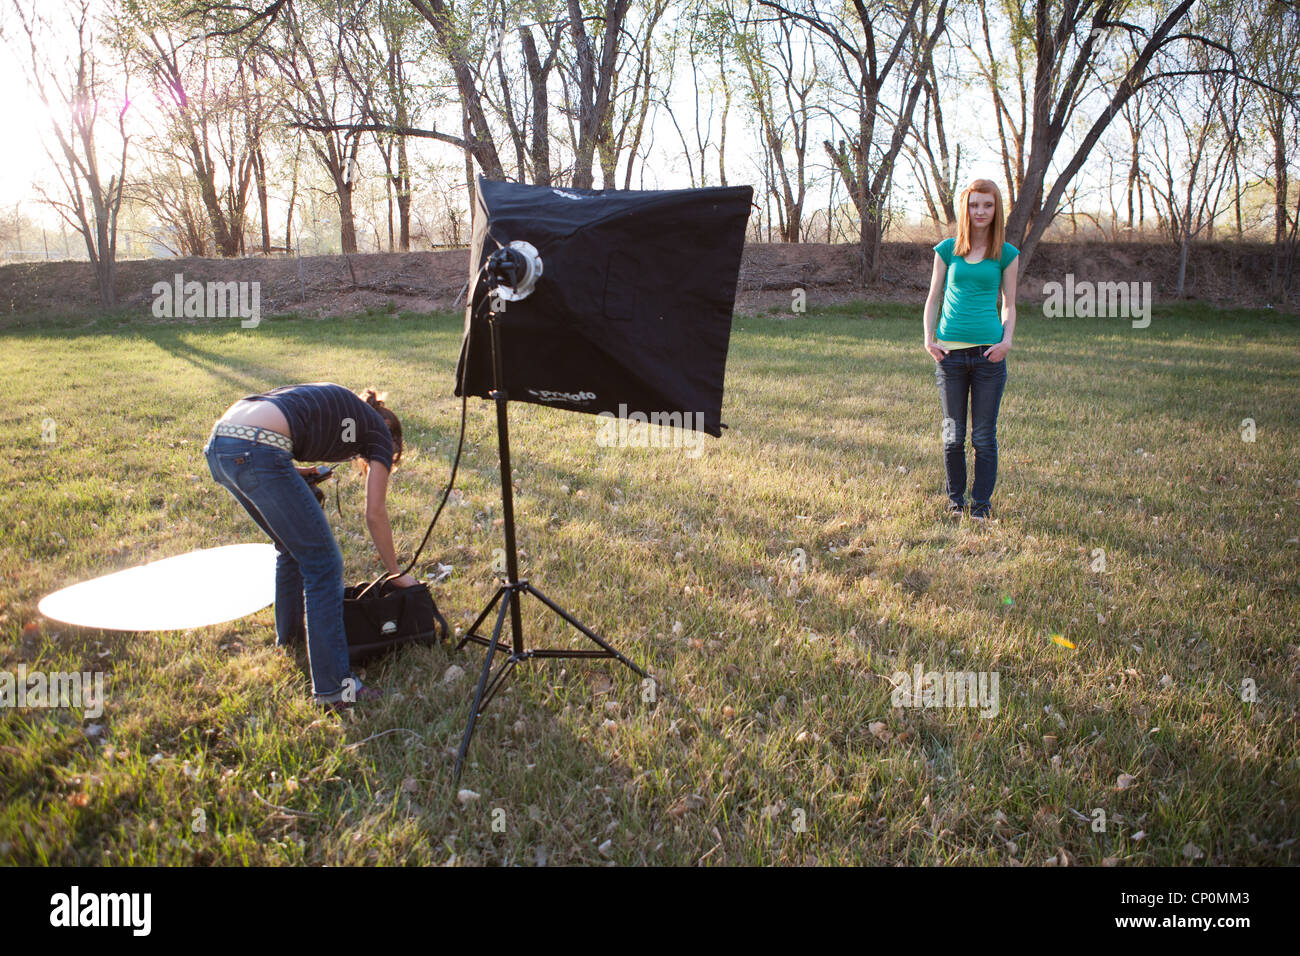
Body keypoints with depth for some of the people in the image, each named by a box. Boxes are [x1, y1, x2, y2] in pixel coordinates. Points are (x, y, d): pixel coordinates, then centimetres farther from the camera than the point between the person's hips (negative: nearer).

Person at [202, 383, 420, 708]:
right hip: (257, 452, -8)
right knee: (322, 563, 0)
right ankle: (334, 687, -2)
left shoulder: (339, 404, 34)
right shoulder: (380, 432, 16)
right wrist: (396, 574, 22)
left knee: (292, 546, 27)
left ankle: (289, 633, 47)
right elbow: (375, 514, 13)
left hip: (218, 444, 8)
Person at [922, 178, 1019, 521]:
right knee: (954, 434, 9)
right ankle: (955, 500, 24)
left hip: (989, 352, -1)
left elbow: (1009, 304, 11)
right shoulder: (947, 250, 6)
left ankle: (982, 505, 16)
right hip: (950, 351, 1)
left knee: (984, 436, 3)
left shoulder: (1007, 254, 5)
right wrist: (929, 338, -1)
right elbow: (933, 298, 12)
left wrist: (1007, 340, -5)